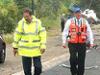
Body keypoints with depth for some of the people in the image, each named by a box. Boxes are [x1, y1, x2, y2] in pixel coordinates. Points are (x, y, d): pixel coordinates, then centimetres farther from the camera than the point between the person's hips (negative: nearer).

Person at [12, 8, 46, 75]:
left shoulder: (38, 22, -4)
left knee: (38, 67, 0)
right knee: (27, 69, 4)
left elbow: (43, 34, -2)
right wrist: (15, 47, 6)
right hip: (25, 50, 0)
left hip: (36, 50, 0)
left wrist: (43, 46, -8)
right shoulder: (21, 23, -3)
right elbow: (17, 35, 3)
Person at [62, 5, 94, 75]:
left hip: (82, 44, 2)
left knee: (81, 61, 5)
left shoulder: (85, 21, 9)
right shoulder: (69, 21, 3)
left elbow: (89, 32, 11)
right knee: (73, 58, -13)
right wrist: (64, 42, -4)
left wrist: (91, 42, 4)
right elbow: (65, 32, 3)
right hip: (72, 44, -2)